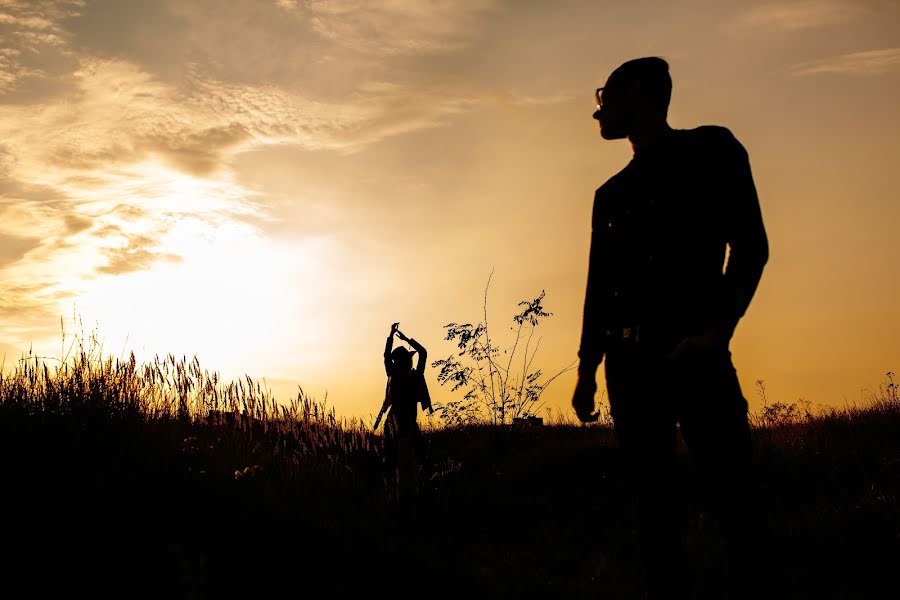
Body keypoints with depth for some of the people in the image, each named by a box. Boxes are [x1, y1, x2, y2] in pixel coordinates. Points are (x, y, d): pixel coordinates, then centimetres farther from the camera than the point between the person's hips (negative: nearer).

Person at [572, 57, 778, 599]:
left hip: (692, 351, -5)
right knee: (655, 499, 4)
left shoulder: (711, 150, 6)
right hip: (629, 360, 5)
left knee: (732, 493, -9)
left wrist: (718, 330, -15)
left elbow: (750, 245, -3)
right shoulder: (612, 193, 22)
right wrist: (588, 366, 11)